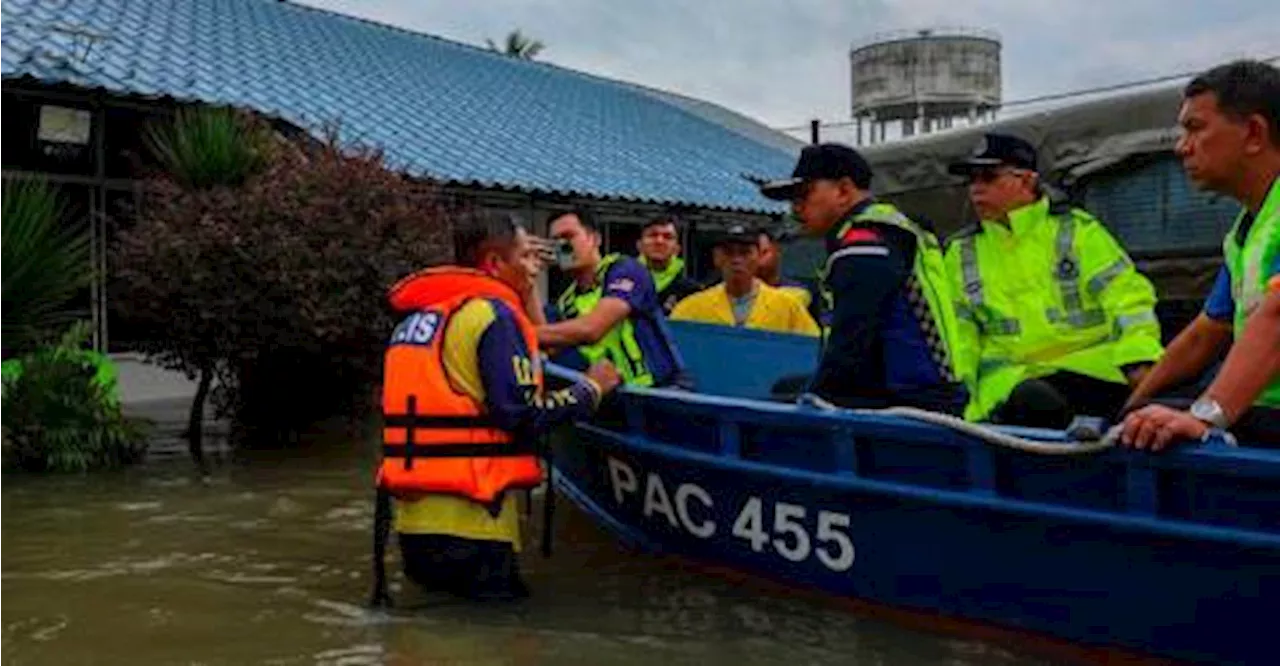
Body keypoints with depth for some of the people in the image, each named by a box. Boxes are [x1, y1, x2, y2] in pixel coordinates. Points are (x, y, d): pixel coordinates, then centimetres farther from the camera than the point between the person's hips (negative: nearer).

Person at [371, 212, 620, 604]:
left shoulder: (413, 317, 17)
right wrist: (590, 389, -1)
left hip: (410, 512, 8)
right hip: (465, 518, -8)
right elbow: (524, 414, -15)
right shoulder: (493, 312, -10)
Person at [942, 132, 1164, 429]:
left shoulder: (1077, 229, 9)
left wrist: (1140, 365, -14)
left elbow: (1127, 296, 2)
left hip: (1090, 365, 2)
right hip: (1012, 374, -1)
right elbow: (958, 331, 17)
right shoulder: (961, 252, 16)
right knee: (1036, 404, -36)